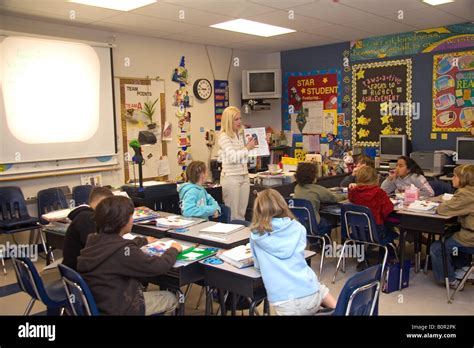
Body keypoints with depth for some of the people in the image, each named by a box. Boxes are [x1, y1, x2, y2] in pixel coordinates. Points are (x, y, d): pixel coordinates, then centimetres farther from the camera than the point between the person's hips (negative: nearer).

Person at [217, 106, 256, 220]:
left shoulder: (241, 134, 12)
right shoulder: (224, 136, -11)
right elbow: (233, 157, -19)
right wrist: (247, 148, -10)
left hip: (244, 176, 7)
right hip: (231, 177, -7)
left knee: (241, 213, 11)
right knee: (232, 214, -2)